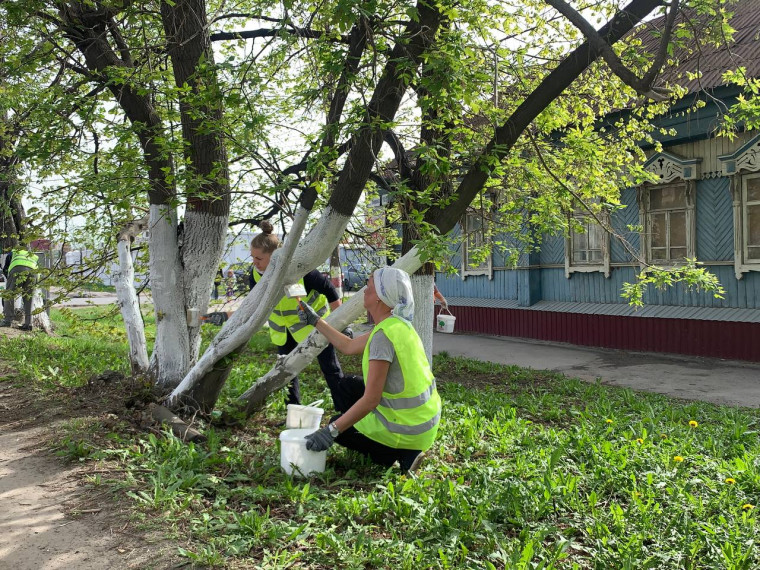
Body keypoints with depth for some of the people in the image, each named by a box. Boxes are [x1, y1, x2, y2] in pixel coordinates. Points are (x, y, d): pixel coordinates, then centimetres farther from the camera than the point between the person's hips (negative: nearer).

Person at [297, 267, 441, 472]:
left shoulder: (384, 335, -25)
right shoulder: (397, 325, 3)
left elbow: (370, 400, -26)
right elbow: (348, 347, 17)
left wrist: (331, 431, -21)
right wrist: (316, 321, 23)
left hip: (409, 430, -8)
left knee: (337, 427, 13)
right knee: (345, 387, 19)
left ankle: (402, 454, 3)